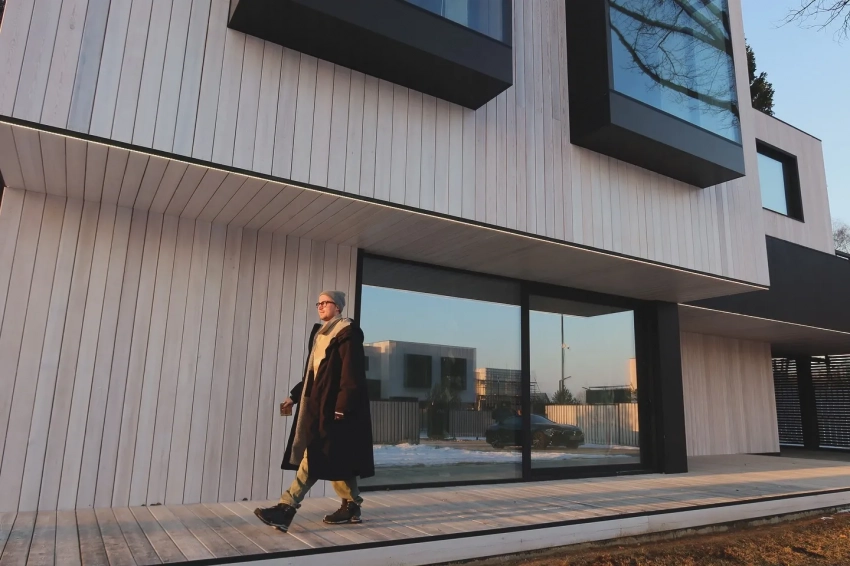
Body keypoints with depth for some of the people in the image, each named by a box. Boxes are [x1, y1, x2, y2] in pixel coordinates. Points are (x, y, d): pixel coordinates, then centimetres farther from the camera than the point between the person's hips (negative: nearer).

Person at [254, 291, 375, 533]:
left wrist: (342, 405, -21)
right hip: (318, 402, 9)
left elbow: (351, 372, -15)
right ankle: (351, 506, 18)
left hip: (334, 404, -9)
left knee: (316, 455, -10)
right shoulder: (320, 333, 18)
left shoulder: (348, 332, -8)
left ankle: (287, 508, -13)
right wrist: (295, 395, 17)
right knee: (335, 458, 10)